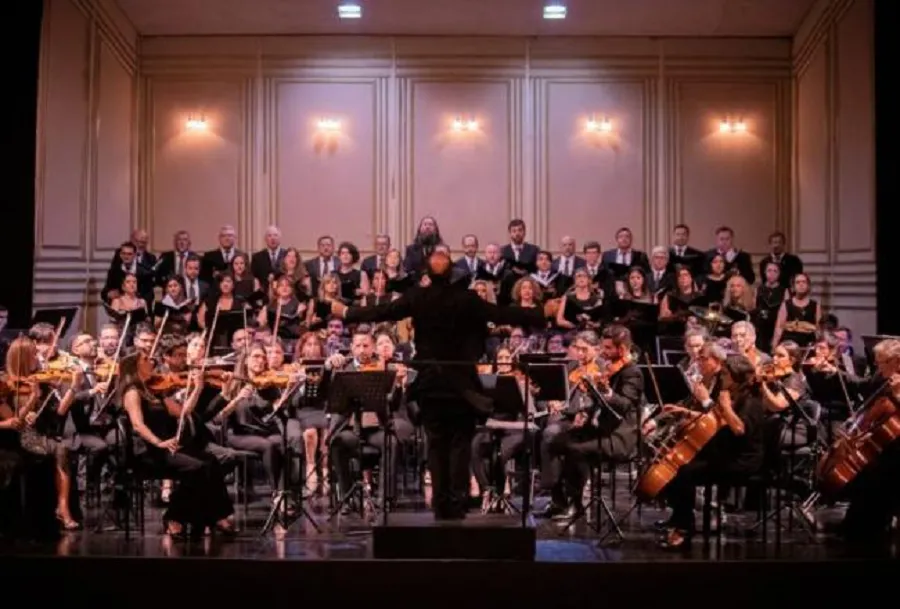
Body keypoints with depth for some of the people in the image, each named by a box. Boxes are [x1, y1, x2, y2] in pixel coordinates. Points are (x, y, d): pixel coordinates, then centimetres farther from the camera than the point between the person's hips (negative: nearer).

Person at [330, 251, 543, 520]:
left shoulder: (416, 297, -6)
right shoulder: (467, 299, -10)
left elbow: (382, 312, -2)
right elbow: (503, 315, -11)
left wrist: (345, 312, 12)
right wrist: (542, 315, -1)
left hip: (429, 382, 2)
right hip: (462, 383, -2)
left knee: (436, 443, 9)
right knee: (461, 442, 5)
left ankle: (441, 502, 7)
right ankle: (457, 500, -3)